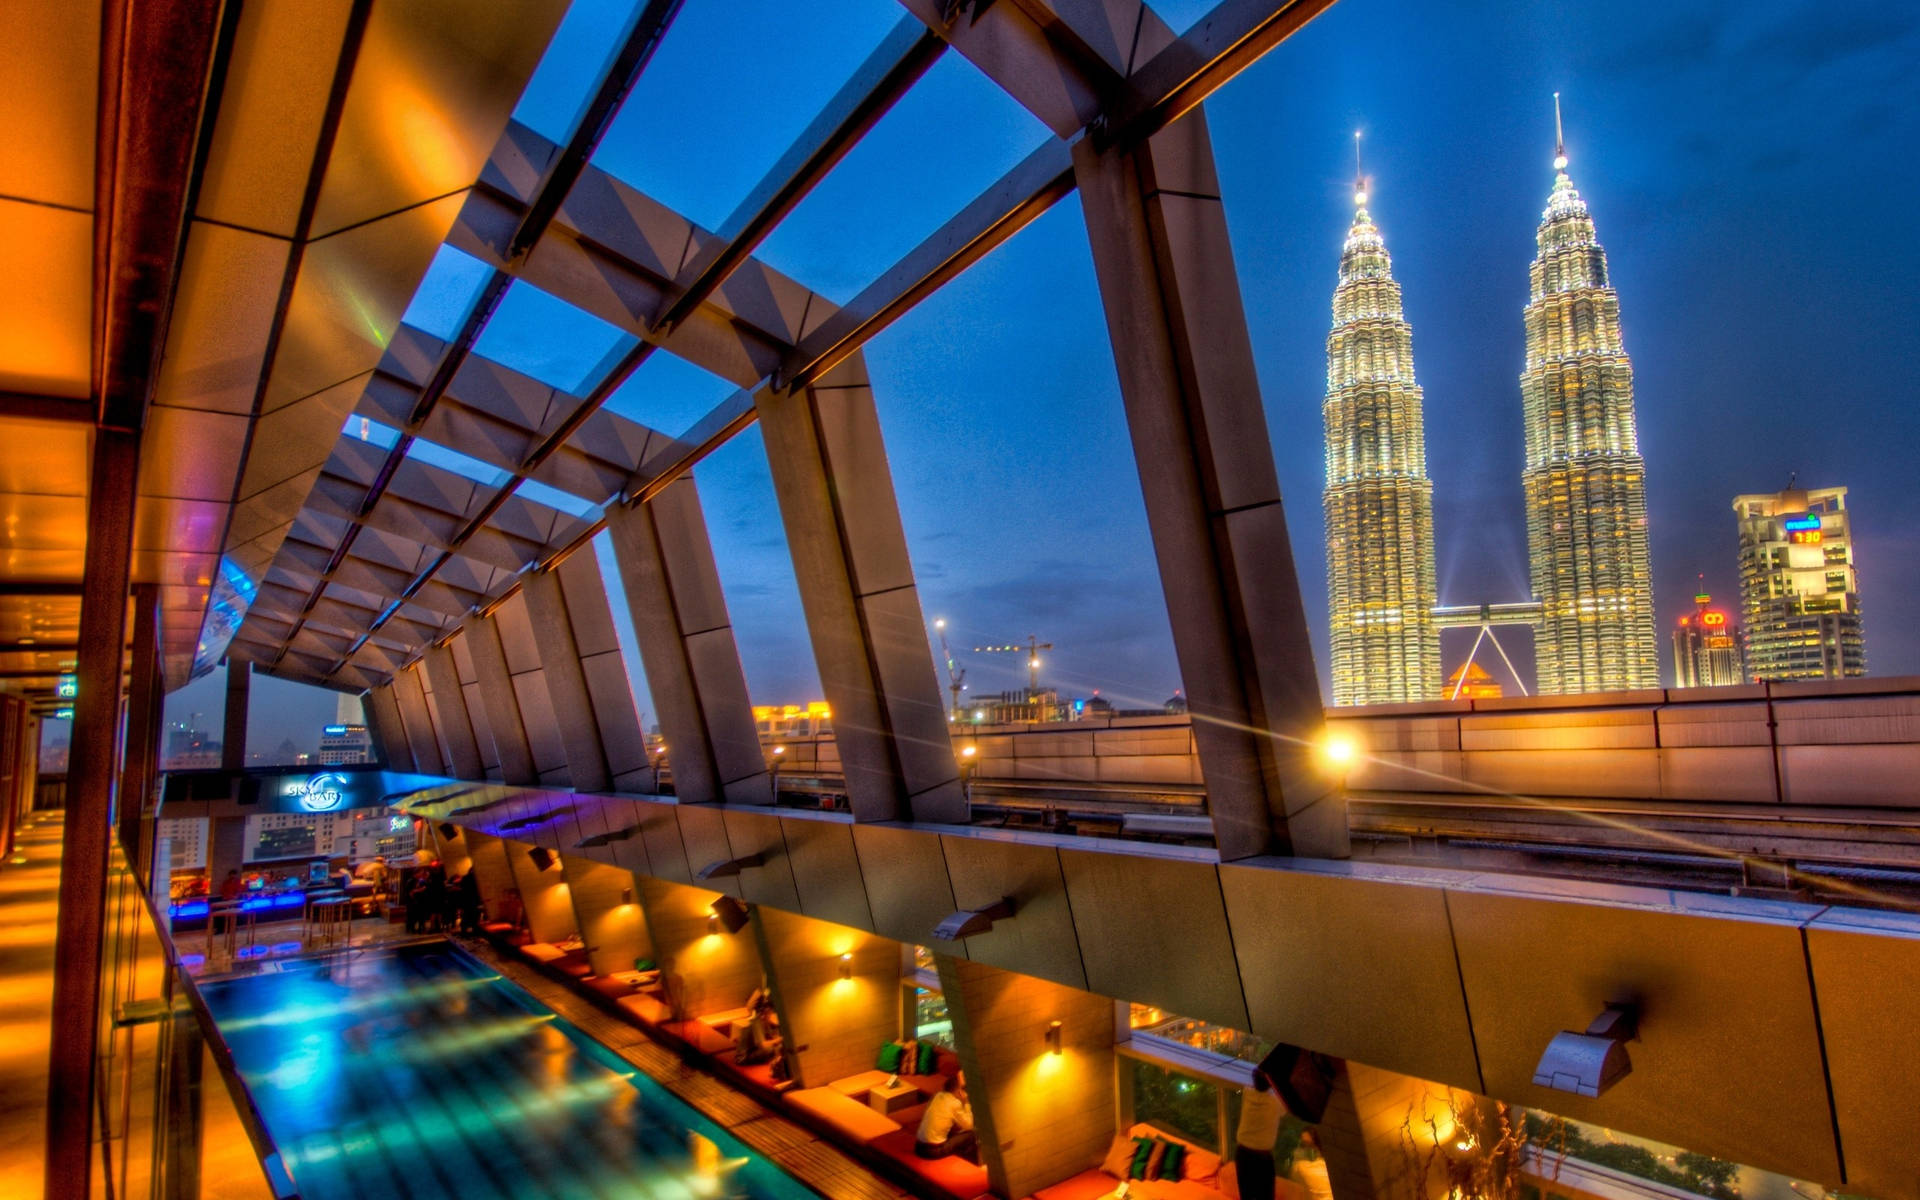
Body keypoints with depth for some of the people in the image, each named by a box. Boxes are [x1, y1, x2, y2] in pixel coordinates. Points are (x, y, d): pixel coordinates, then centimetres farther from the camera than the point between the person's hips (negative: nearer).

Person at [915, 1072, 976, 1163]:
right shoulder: (955, 1103, -13)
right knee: (970, 1135, 4)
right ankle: (968, 1164, 25)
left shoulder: (937, 1096, 7)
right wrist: (965, 1103, 3)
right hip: (934, 1150, -7)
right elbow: (968, 1126, -1)